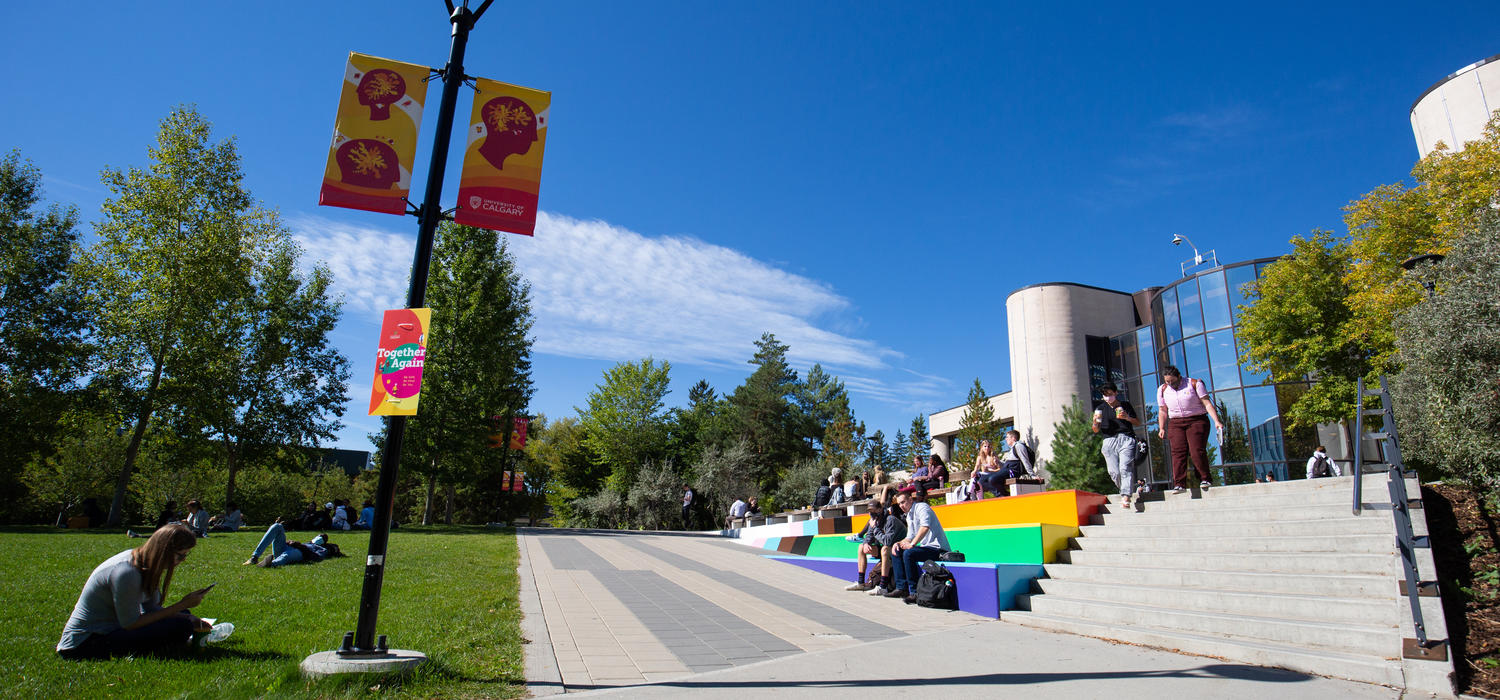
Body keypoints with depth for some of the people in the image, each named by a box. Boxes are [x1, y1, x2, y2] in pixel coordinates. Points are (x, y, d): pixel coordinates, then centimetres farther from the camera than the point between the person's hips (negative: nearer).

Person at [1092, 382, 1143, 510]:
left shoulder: (1125, 405, 14)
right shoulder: (1100, 408, 15)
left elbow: (1138, 423, 17)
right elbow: (1096, 430, 13)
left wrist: (1127, 418, -3)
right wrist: (1095, 423, -10)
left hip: (1126, 439, -2)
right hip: (1109, 441, 2)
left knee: (1125, 468, -17)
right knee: (1114, 472, -7)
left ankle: (1125, 499, -25)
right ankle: (1126, 492, 15)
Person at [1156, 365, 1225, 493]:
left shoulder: (1194, 384, -3)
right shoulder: (1162, 390, 9)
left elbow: (1207, 403, -6)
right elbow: (1163, 411, 16)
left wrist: (1216, 421, -15)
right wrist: (1162, 428, 9)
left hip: (1197, 421, -3)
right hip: (1175, 423, 3)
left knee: (1197, 451, -14)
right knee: (1178, 452, -11)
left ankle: (1205, 479, 2)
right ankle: (1179, 484, -14)